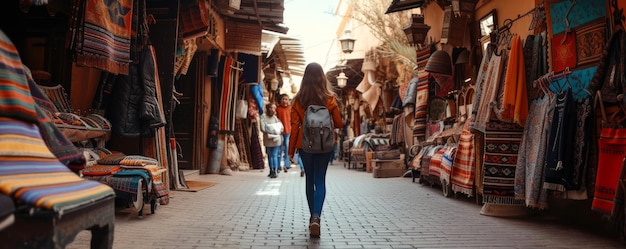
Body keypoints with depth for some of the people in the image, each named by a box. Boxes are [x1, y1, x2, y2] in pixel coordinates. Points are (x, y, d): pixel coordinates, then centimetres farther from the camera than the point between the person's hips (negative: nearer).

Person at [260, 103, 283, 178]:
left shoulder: (275, 117, 0)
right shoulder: (263, 117, -3)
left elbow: (281, 127, -1)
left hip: (276, 139, 0)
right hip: (268, 139, 0)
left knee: (274, 155, 2)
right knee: (270, 155, 6)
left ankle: (275, 171, 4)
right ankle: (271, 170, 10)